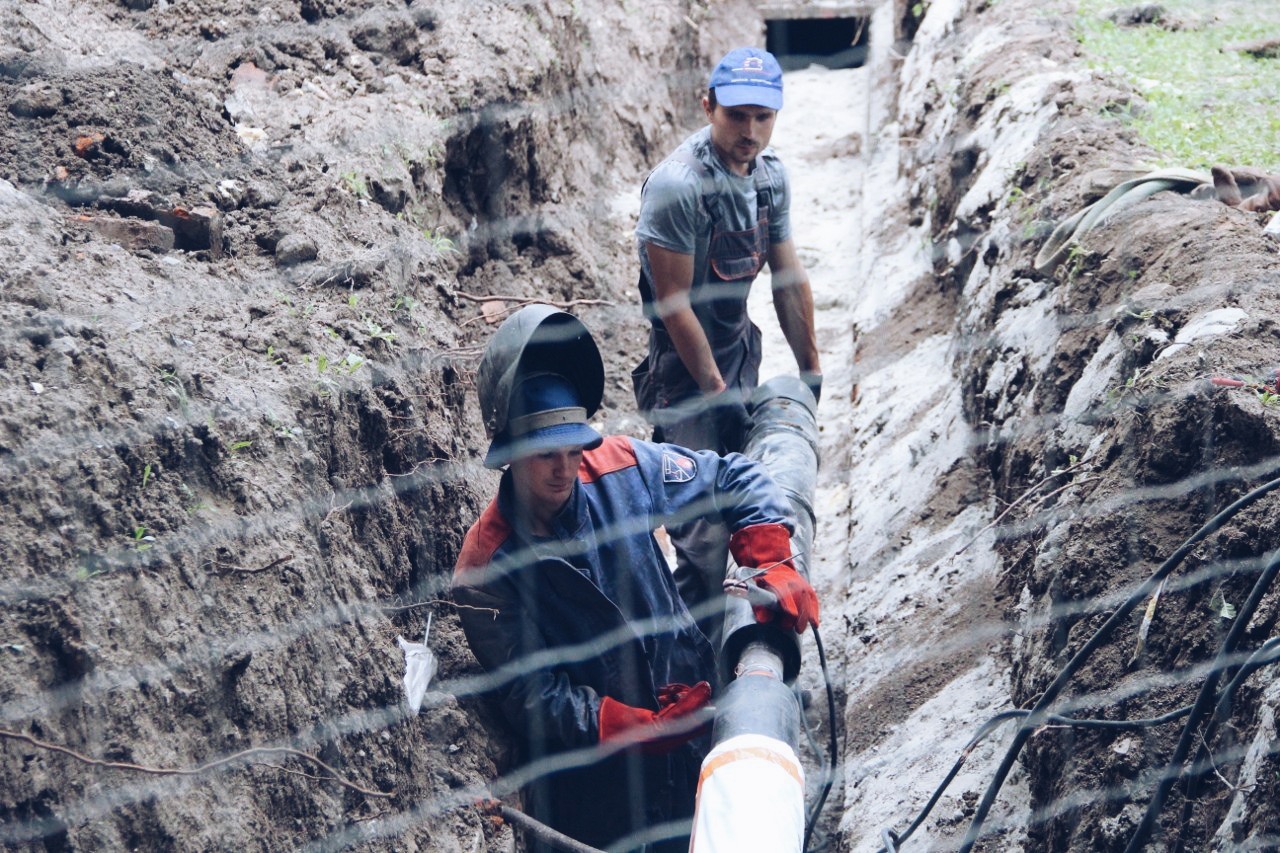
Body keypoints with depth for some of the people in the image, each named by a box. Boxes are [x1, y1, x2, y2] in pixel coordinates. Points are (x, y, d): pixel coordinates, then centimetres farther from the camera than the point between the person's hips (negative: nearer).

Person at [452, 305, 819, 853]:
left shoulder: (622, 469, -11)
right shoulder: (485, 570, -19)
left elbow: (737, 480, 1)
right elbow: (534, 698, -18)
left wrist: (772, 565, -15)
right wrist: (645, 728, -27)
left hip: (693, 710, 3)